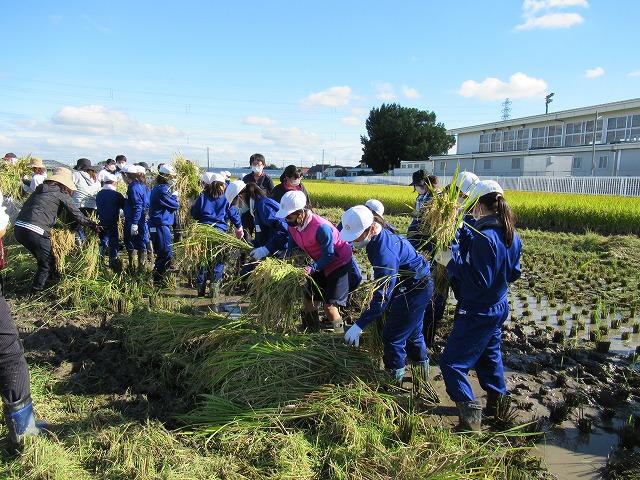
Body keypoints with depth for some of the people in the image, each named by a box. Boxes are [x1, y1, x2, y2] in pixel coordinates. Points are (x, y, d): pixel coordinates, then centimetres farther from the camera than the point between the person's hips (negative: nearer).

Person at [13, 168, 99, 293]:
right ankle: (36, 291, 16)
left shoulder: (40, 190, 20)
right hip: (35, 232, -7)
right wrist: (94, 225, 13)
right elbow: (77, 215, 1)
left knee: (44, 259, 24)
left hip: (18, 227, 7)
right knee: (47, 263, 12)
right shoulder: (62, 194, 0)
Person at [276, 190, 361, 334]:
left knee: (329, 305, -13)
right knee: (309, 300, 10)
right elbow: (293, 247, 4)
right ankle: (312, 333, 27)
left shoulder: (321, 228, -34)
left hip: (340, 263, -8)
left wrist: (312, 268, -38)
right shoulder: (293, 224, -11)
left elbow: (329, 256, -26)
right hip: (322, 264, 8)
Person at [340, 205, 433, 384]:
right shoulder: (381, 233, -4)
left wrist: (359, 326, -30)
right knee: (411, 329, 25)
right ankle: (422, 364, 45)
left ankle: (395, 377, 18)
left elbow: (382, 296, -33)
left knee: (393, 336, 0)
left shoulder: (385, 253, -35)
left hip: (414, 289, -10)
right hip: (419, 284, 10)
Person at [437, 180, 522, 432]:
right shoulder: (511, 236, 1)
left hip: (478, 313, -9)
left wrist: (452, 262, -23)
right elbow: (513, 274, 13)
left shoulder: (483, 238, -28)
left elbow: (479, 281, -28)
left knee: (452, 362, 0)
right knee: (489, 355, 28)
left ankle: (470, 417, 0)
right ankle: (497, 404, 42)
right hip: (499, 307, 9)